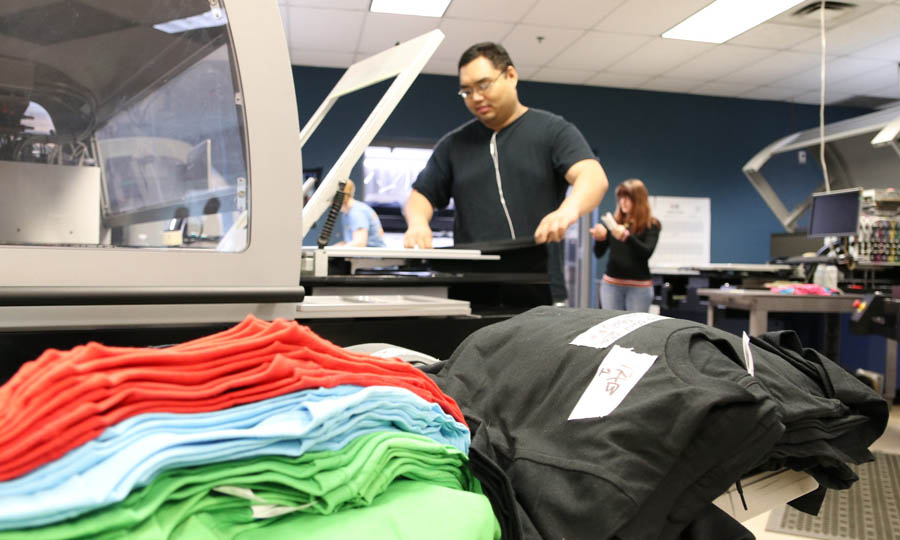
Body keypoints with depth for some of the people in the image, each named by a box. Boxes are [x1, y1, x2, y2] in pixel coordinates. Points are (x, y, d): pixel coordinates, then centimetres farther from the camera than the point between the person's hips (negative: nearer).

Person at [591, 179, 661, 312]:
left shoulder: (651, 225, 0)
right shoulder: (614, 222, 7)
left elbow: (647, 253, -15)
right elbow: (599, 253, 6)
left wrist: (627, 236, -31)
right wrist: (599, 239, -16)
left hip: (639, 286, -3)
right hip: (611, 283, 3)